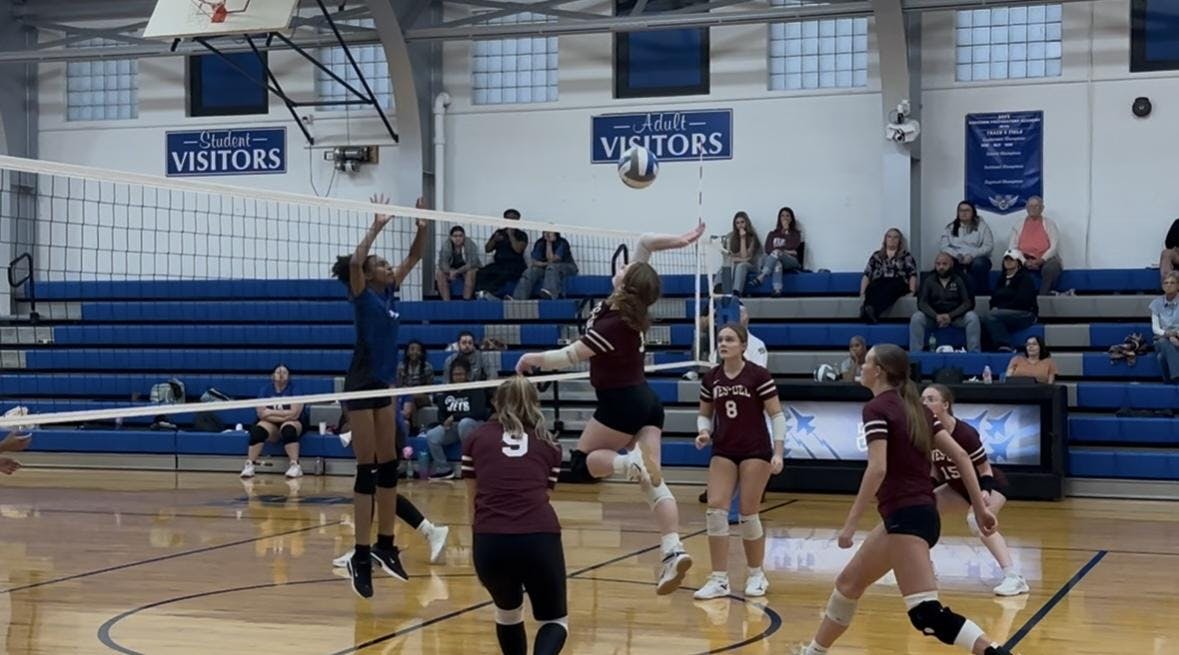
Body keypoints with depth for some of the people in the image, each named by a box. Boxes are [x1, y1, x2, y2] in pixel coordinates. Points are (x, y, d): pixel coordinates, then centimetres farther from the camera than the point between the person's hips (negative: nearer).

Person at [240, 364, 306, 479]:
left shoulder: (294, 389, -6)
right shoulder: (265, 390, 2)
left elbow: (294, 414, -17)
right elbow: (262, 414, -10)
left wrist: (271, 412, -13)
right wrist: (285, 415, -16)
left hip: (292, 424, -2)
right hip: (271, 424, 2)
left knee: (288, 429, -37)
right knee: (258, 430, -29)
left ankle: (295, 466, -40)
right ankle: (249, 465, -29)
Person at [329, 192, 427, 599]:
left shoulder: (389, 293, 10)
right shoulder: (362, 296, -8)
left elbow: (414, 258, 16)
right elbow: (354, 262, -29)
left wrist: (422, 225, 2)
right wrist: (376, 227, -24)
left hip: (384, 385, 8)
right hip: (361, 386, -8)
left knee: (388, 467, 10)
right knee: (367, 471, -9)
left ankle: (384, 546, 18)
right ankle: (361, 557, -8)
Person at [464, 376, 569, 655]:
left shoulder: (477, 438, 19)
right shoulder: (549, 444, 21)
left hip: (490, 540, 1)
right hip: (540, 538, 0)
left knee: (508, 613, 28)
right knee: (555, 622, 15)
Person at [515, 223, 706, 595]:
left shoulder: (613, 325, -22)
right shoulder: (630, 308, -1)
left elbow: (570, 357, -17)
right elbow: (644, 244, 5)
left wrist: (533, 360, -4)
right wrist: (678, 241, 1)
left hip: (621, 403, -8)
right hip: (646, 400, 8)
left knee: (581, 462, 7)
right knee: (654, 481, 0)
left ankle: (628, 462, -23)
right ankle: (673, 551, -15)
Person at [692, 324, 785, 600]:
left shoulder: (758, 375, -10)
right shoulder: (711, 379, 3)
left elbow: (776, 414, -9)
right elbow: (705, 414, 15)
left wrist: (778, 452, -17)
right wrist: (704, 432, -7)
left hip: (755, 451, -4)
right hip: (723, 452, 4)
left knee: (748, 514, -2)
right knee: (715, 509, -8)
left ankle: (756, 575, 18)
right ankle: (719, 579, -2)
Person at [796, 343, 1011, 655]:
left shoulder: (876, 408, -9)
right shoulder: (915, 408, 14)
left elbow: (878, 469, -20)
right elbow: (960, 456, 10)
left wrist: (851, 523, -18)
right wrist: (980, 507, 12)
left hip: (906, 517, -10)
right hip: (920, 513, 10)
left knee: (927, 614, -16)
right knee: (848, 583, 23)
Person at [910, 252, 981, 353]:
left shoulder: (960, 280, 1)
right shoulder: (929, 280, 3)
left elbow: (968, 303, -6)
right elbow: (922, 303, -5)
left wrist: (950, 316, -22)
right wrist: (936, 316, -24)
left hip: (956, 316, -1)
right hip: (934, 315, 1)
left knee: (972, 317, -29)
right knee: (916, 317, -27)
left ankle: (974, 353, -24)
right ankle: (915, 353, -24)